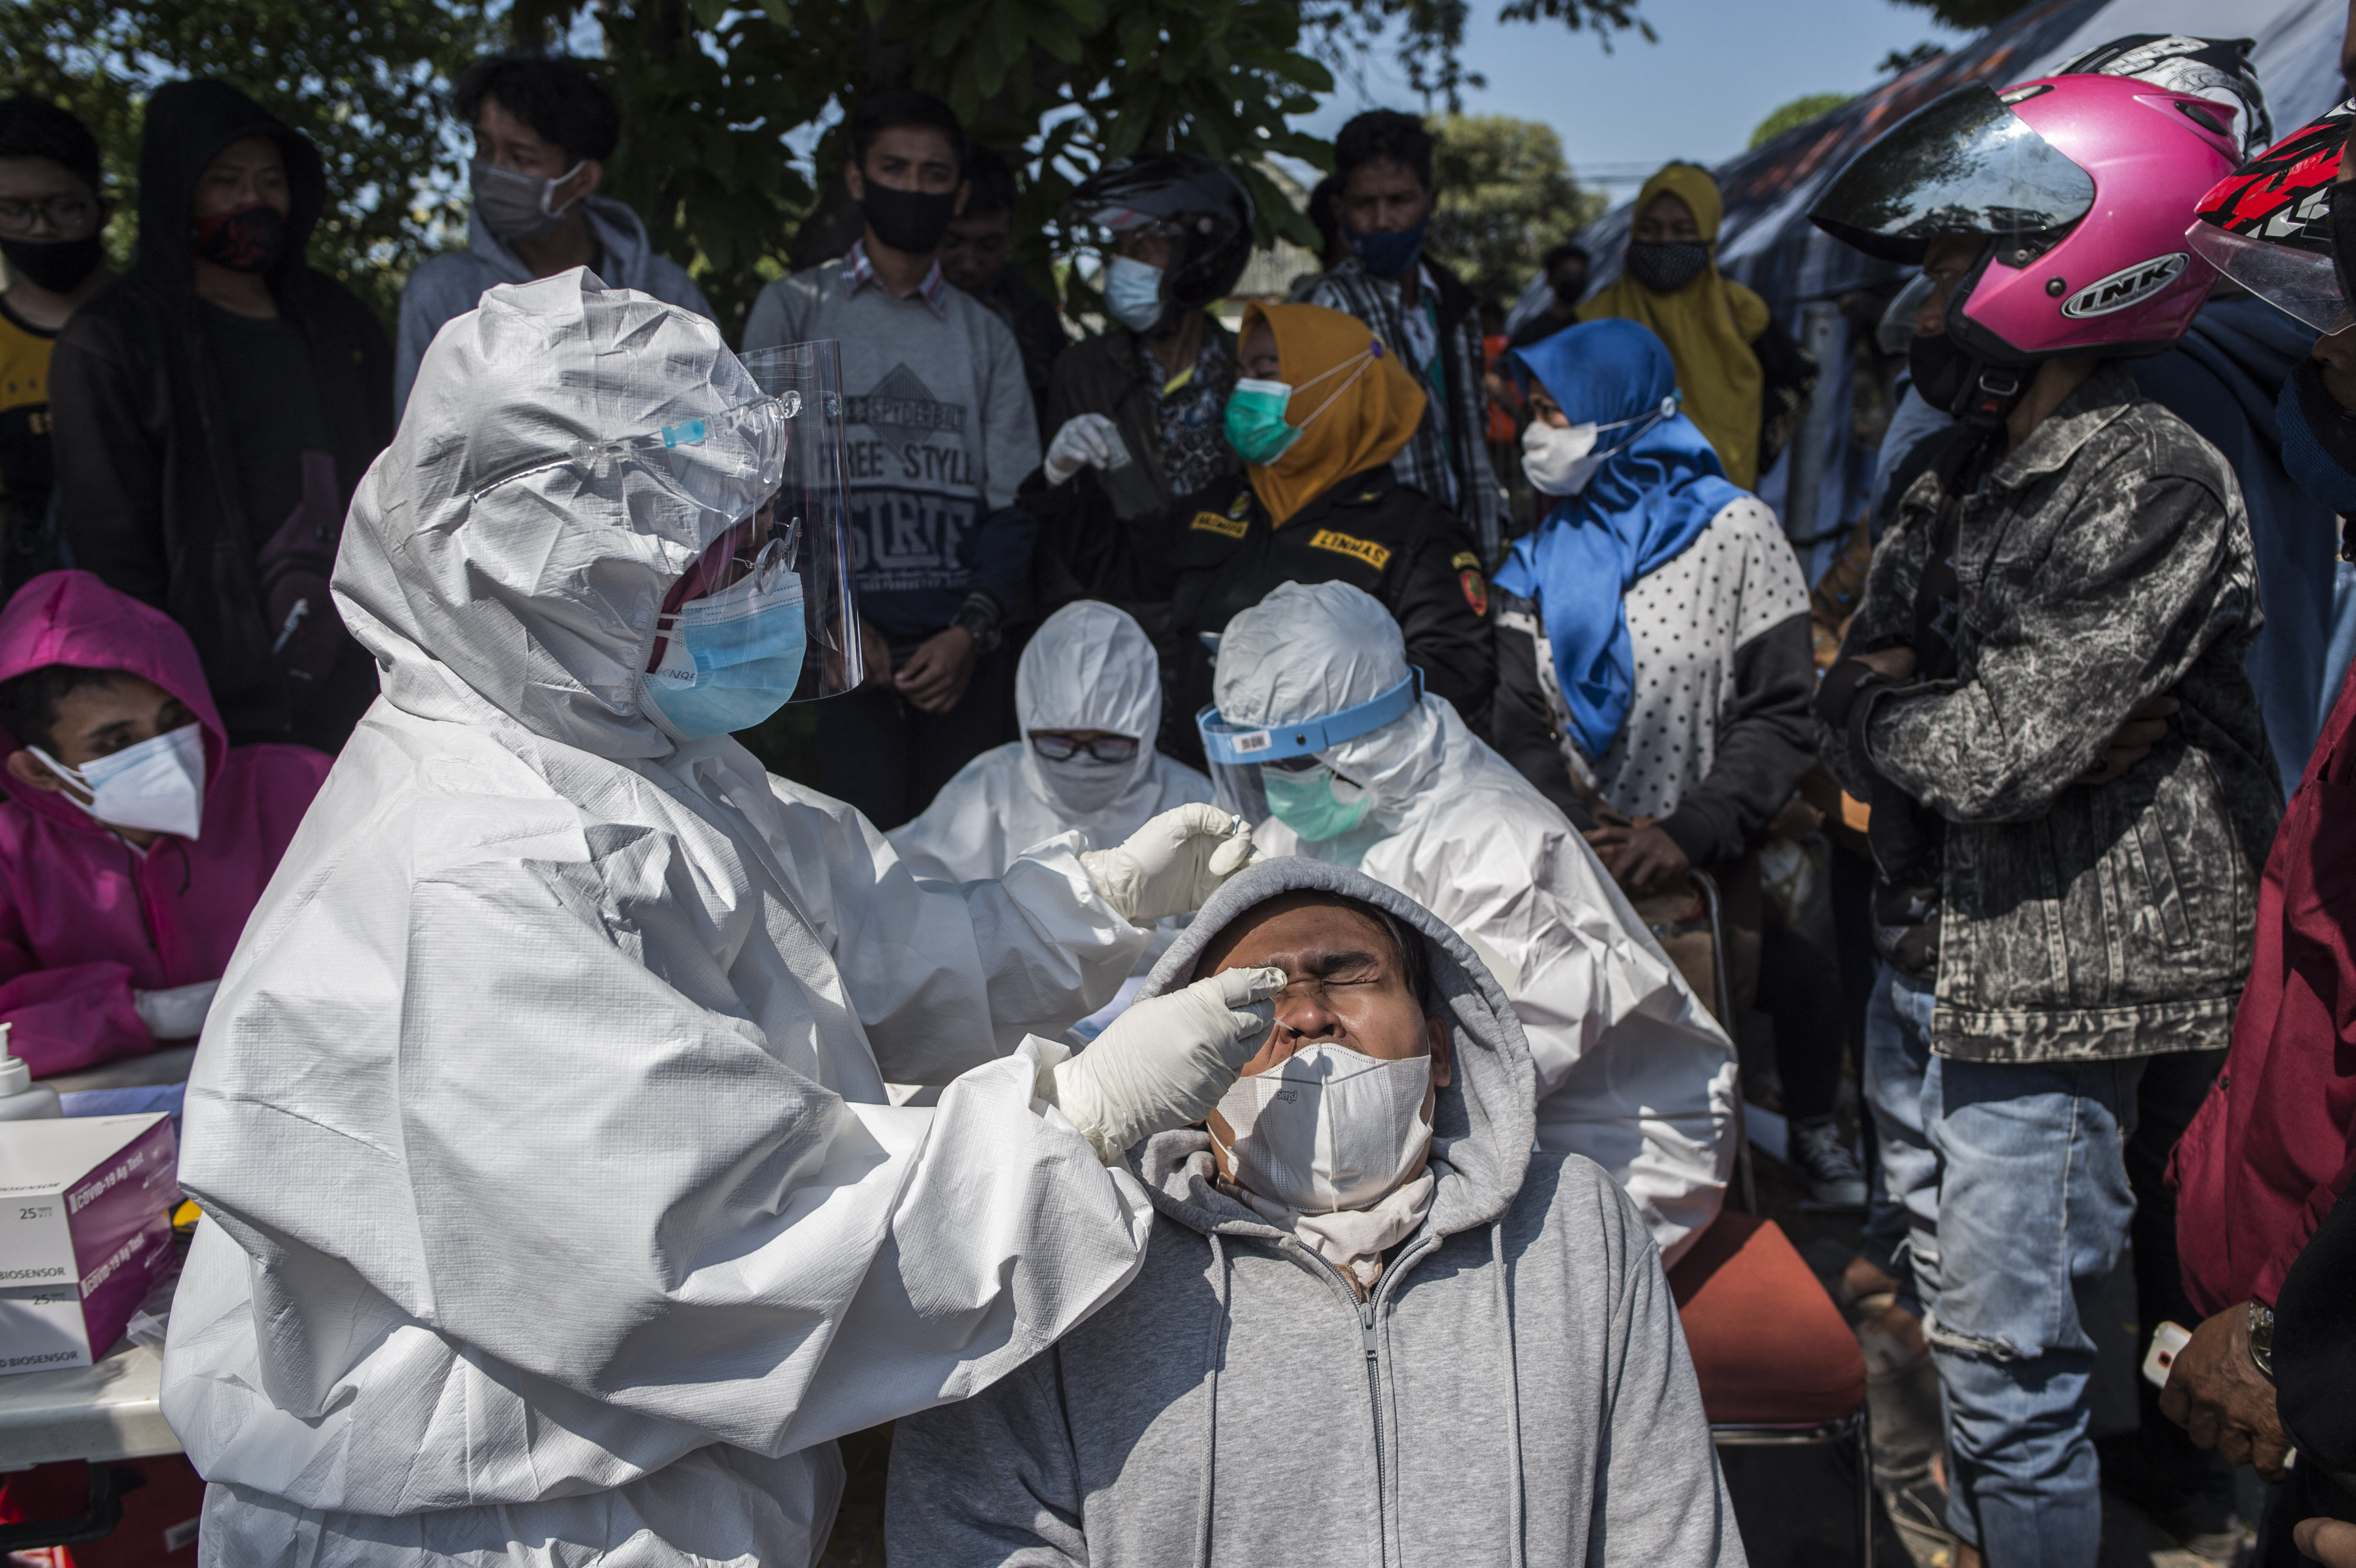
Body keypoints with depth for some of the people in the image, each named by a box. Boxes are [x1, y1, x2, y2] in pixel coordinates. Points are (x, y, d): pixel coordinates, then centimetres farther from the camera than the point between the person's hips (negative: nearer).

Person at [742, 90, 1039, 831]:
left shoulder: (985, 335, 17)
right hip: (846, 642, -2)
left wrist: (972, 630, -7)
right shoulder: (795, 310, 11)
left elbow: (1014, 504, 9)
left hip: (966, 644, 2)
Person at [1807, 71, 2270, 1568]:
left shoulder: (2149, 482, -17)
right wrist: (1959, 710, -12)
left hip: (2055, 983, -8)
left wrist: (1886, 700, -5)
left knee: (2011, 1366, 1)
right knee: (1947, 1322, 20)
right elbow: (1853, 706, 7)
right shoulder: (1970, 473, 10)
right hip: (1934, 955, 9)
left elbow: (1991, 757, -23)